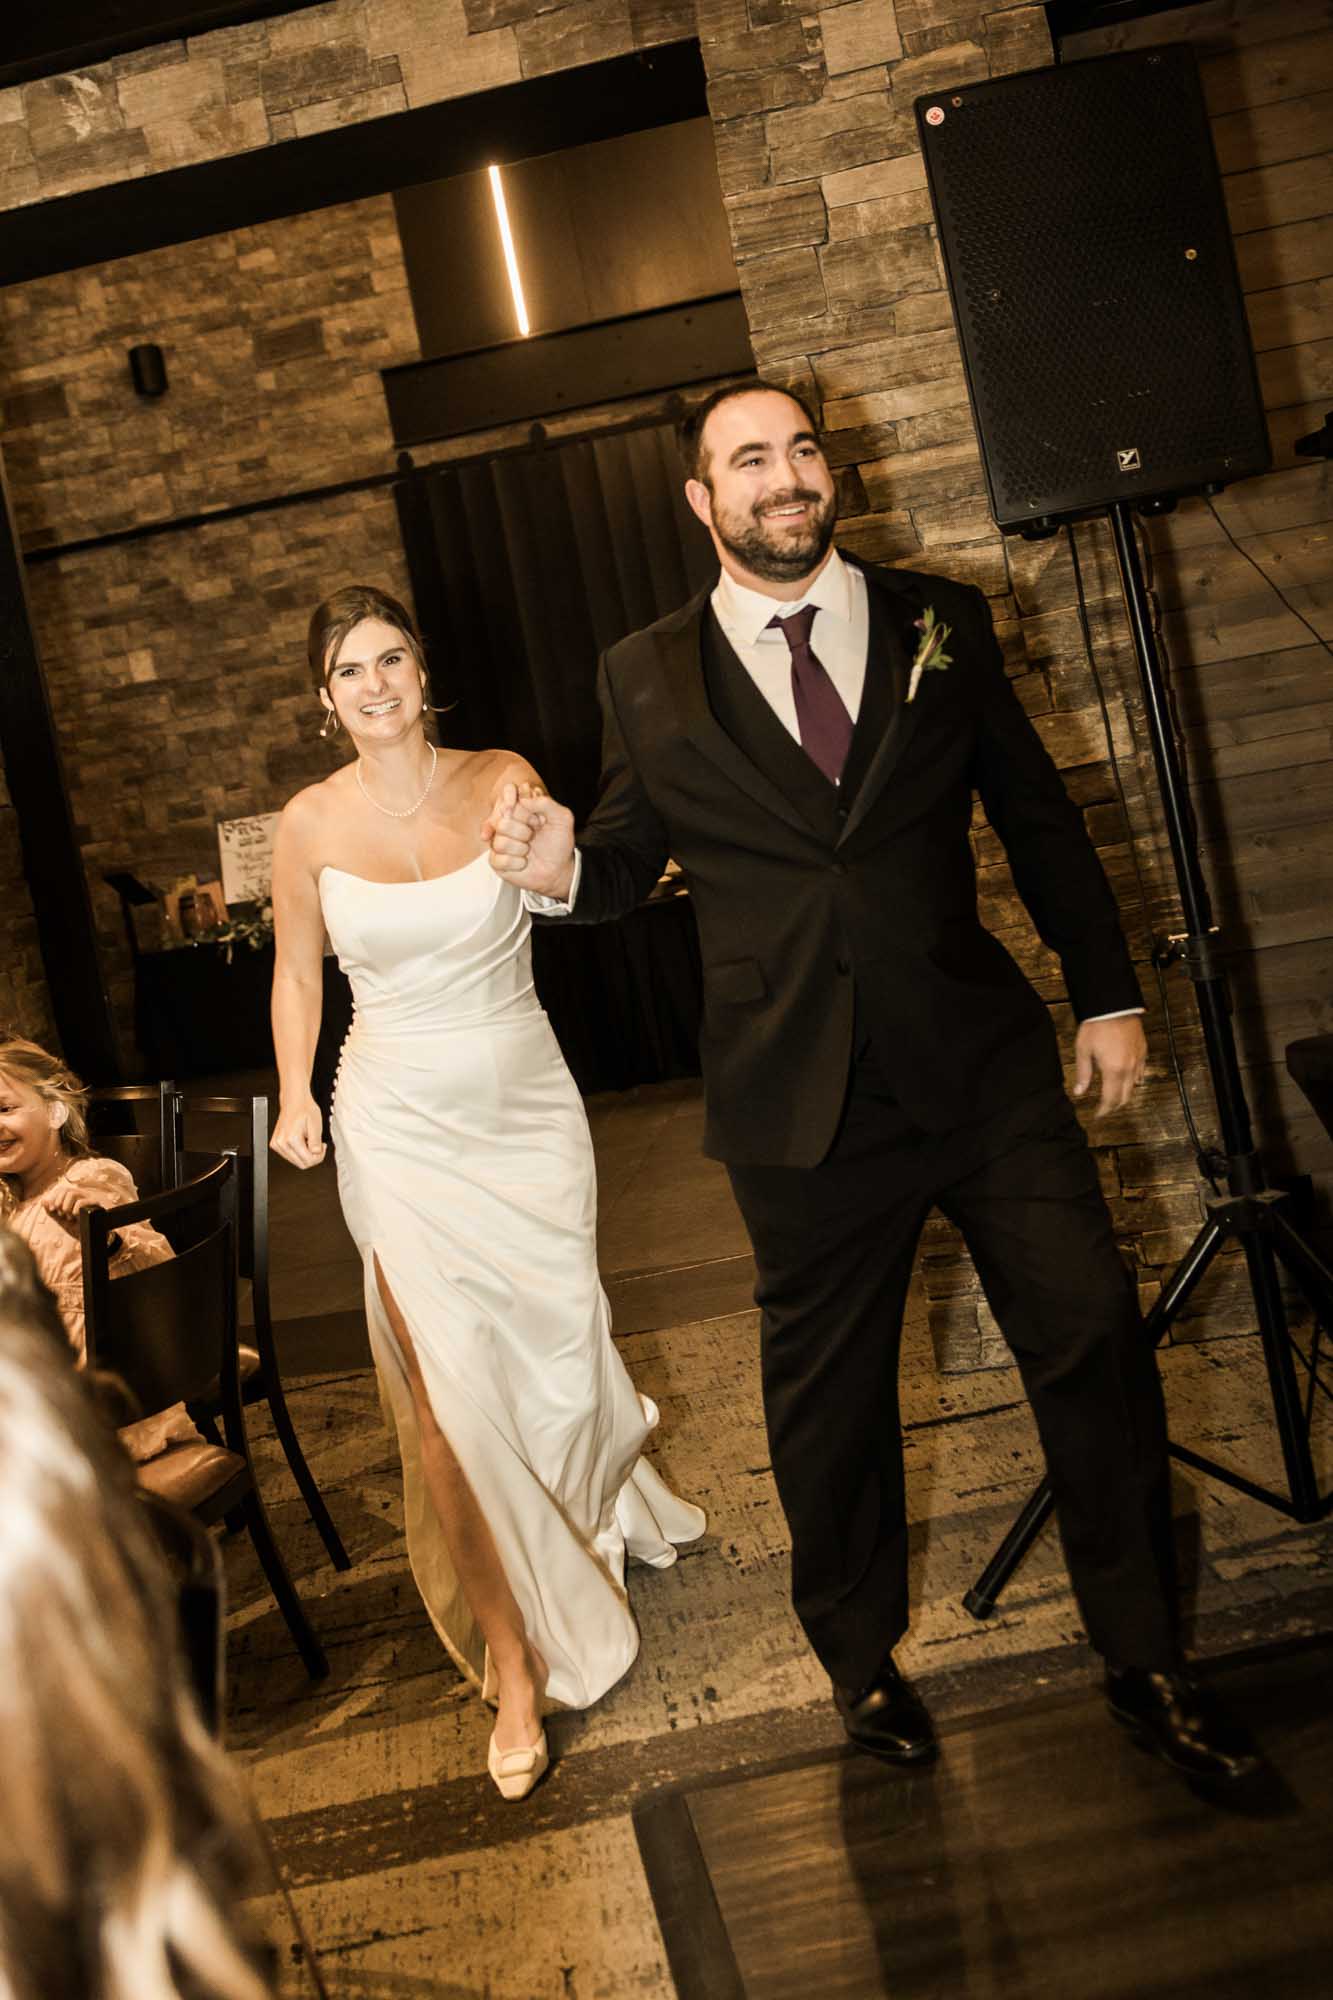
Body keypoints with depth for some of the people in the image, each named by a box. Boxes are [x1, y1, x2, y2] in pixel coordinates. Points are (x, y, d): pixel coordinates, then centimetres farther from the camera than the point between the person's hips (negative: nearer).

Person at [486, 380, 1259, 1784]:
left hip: (983, 1061, 1)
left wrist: (1105, 993, 8)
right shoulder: (647, 679, 3)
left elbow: (1038, 816, 9)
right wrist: (560, 872, -14)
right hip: (801, 1096, -1)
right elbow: (629, 858, 9)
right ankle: (860, 1656, 38)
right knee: (826, 1393, 12)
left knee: (1093, 1338, 3)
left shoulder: (939, 623, 5)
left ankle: (1144, 1658, 26)